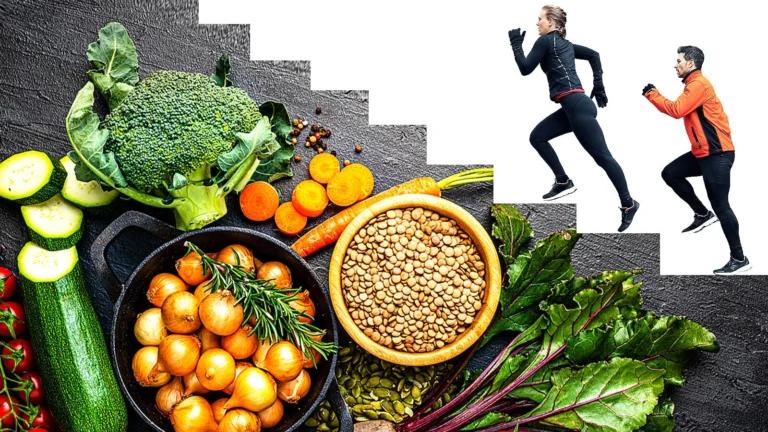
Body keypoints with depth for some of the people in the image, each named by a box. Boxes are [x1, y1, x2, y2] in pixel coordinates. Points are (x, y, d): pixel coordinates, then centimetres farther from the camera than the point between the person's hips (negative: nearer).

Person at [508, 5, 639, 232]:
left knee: (602, 156, -7)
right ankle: (563, 182, 13)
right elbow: (594, 55, 24)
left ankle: (628, 204, -3)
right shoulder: (564, 43, 21)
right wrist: (598, 87, 21)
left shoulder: (545, 41, -4)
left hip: (578, 106, -10)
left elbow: (525, 69, -3)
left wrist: (516, 44, 11)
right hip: (571, 107, 10)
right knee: (537, 137, 12)